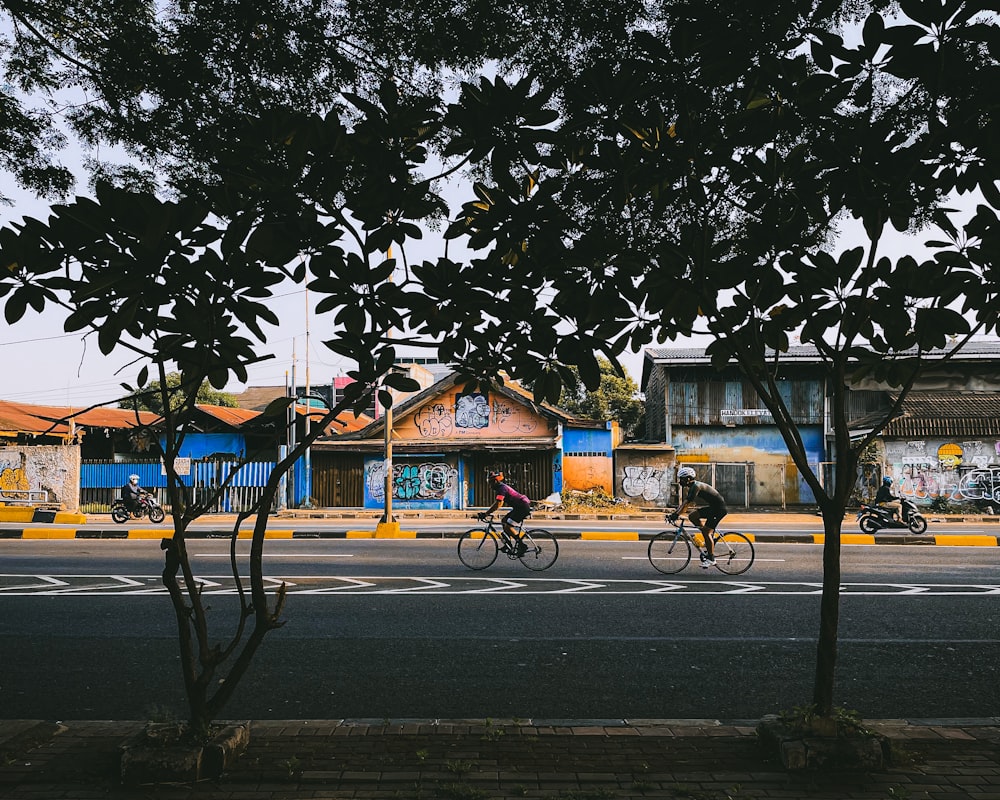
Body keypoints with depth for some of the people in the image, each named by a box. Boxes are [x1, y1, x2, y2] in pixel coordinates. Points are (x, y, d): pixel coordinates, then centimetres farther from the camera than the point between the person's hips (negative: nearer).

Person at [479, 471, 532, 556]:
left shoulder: (501, 488, -16)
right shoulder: (501, 487, 15)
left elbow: (497, 504, -26)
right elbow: (498, 503, 22)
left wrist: (486, 514, -24)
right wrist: (486, 512, 17)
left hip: (523, 507, -10)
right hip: (520, 507, 10)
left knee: (507, 526, -11)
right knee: (504, 521, 14)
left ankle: (522, 546, -7)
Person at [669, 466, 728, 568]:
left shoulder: (696, 487, -21)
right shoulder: (693, 487, 10)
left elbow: (686, 504, -28)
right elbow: (685, 503, 14)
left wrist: (676, 515, -29)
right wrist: (674, 514, 8)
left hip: (719, 509, -10)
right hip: (712, 508, 10)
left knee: (706, 532, -12)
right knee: (692, 516, 1)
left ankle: (711, 559, -3)